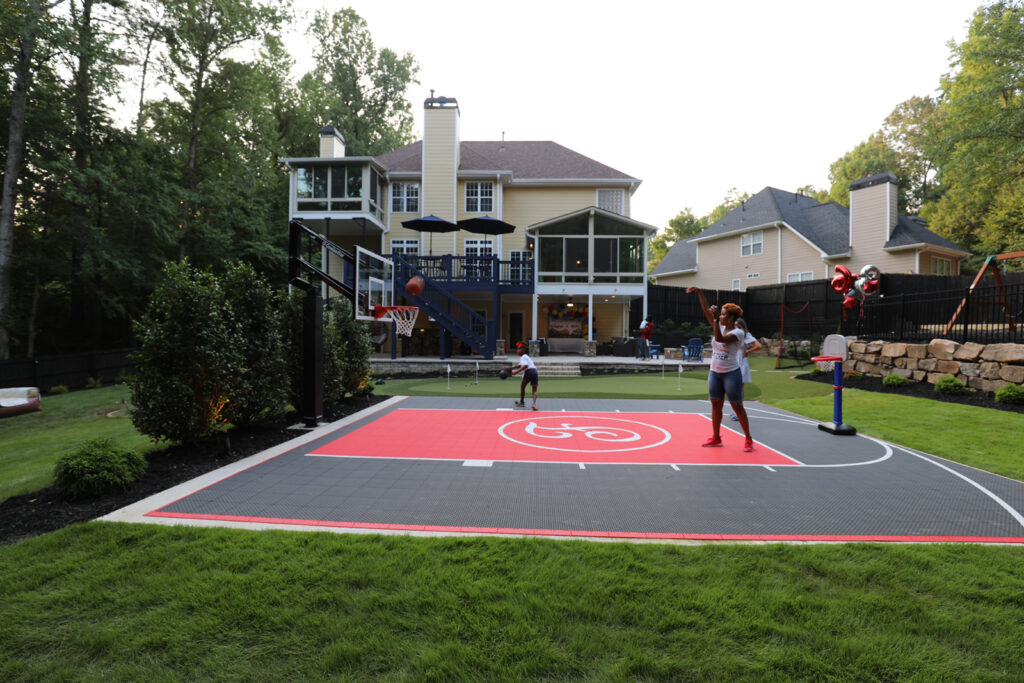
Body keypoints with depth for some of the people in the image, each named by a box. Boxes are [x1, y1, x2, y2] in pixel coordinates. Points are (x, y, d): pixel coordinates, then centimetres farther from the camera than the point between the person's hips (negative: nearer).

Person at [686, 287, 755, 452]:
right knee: (715, 405, 11)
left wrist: (714, 318, -29)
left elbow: (720, 338, -30)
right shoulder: (719, 326, 6)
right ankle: (716, 437, 21)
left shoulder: (738, 332, -14)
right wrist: (700, 293, -3)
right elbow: (706, 310, 4)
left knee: (737, 407, -1)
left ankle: (748, 439, 9)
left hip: (731, 374, -7)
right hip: (715, 372, 7)